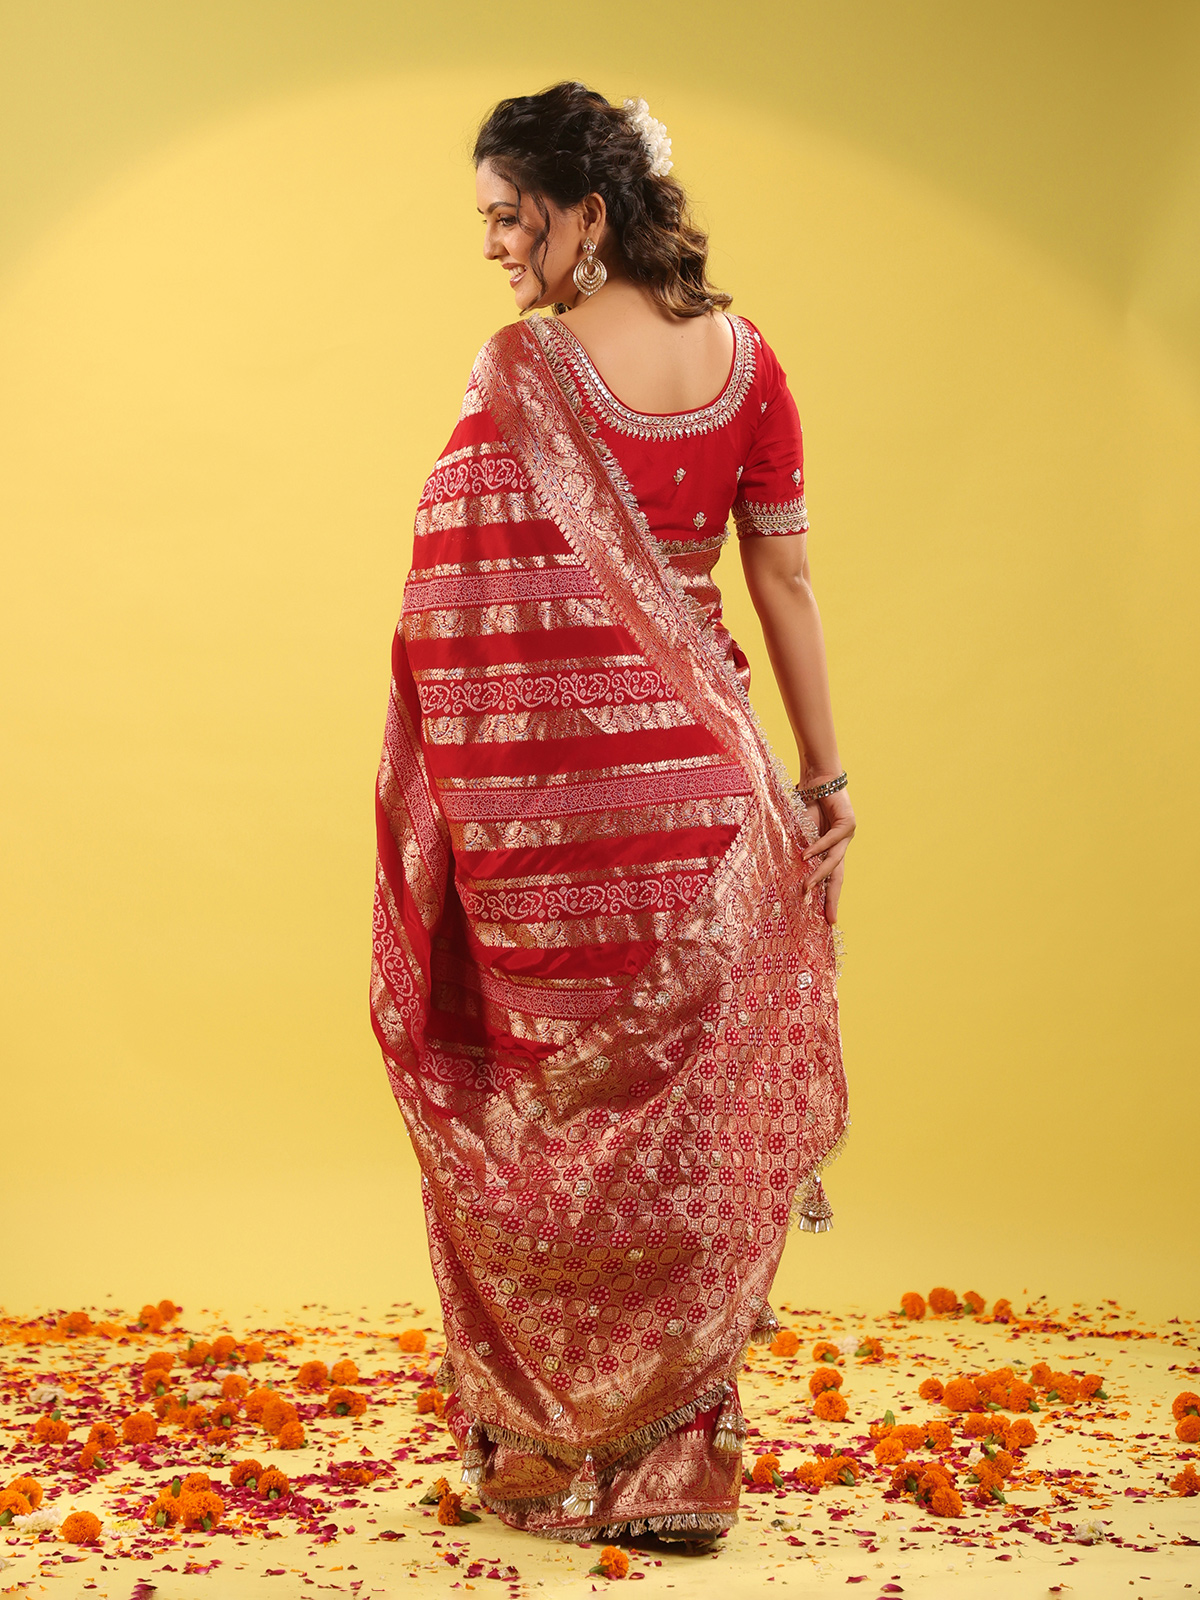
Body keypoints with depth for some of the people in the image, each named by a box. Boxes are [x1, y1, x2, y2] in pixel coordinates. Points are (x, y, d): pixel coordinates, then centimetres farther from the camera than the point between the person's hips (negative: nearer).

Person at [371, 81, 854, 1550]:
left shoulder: (518, 368, -9)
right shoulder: (743, 360, 3)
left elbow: (462, 603, -11)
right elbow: (782, 578, 5)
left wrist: (433, 788, -4)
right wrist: (825, 774, 10)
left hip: (542, 776, -3)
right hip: (692, 768, 4)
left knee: (546, 1103, 10)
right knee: (684, 1120, 11)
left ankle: (548, 1453, 21)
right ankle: (677, 1462, 19)